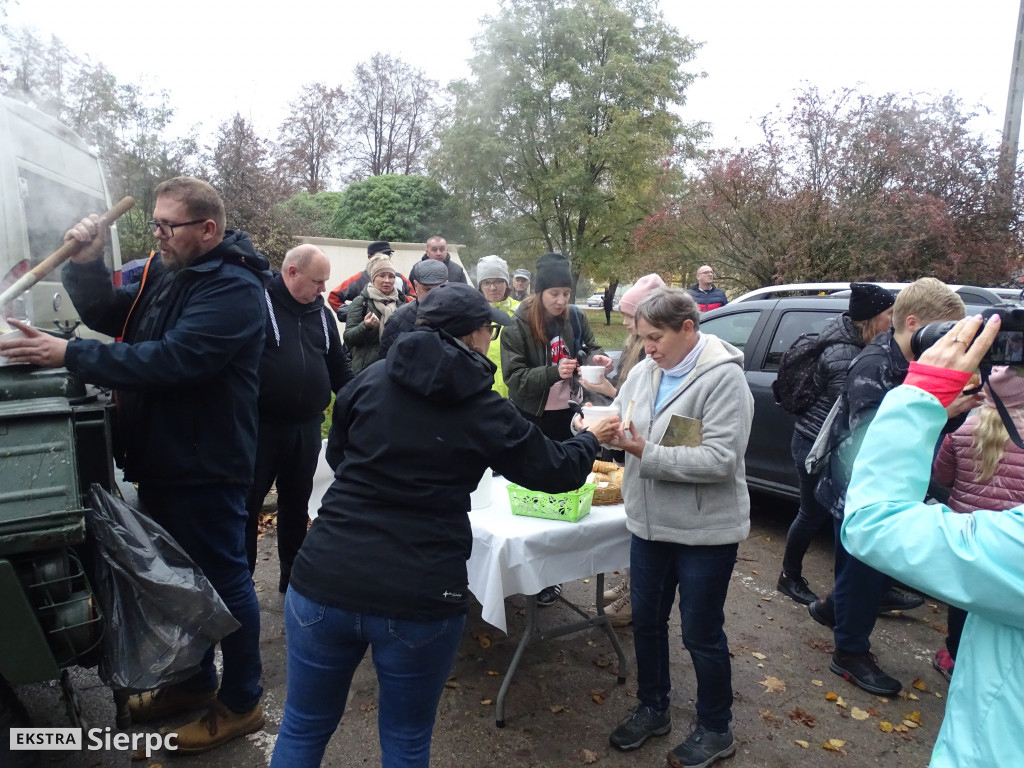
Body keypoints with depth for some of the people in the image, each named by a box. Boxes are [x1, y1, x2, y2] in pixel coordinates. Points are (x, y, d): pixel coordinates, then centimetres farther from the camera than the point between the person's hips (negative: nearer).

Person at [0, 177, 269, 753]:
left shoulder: (233, 288, -19)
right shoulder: (165, 273, 9)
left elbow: (172, 359, -29)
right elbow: (110, 315, 13)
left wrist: (70, 355, -26)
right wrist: (86, 262, -3)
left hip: (204, 466, -9)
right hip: (161, 461, 9)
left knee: (224, 579, 4)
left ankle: (242, 703, 22)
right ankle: (194, 683, 40)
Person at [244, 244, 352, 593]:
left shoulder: (322, 313, 10)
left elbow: (340, 369, 15)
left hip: (307, 427, 5)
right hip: (259, 425, -5)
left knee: (297, 505, 17)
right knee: (247, 505, 7)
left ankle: (294, 576, 32)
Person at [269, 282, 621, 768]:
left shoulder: (371, 379, 4)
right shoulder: (484, 410, -3)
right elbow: (556, 472, 9)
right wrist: (591, 439, 27)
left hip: (325, 581, 3)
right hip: (419, 599, -2)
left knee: (303, 728, 22)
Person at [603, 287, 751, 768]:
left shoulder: (724, 377, -18)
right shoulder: (644, 372, 2)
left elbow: (721, 459, -25)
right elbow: (619, 421, 6)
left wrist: (647, 454, -27)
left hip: (706, 530, -6)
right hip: (650, 523, 6)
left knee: (701, 633, 10)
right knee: (646, 621, 19)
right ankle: (652, 709, 42)